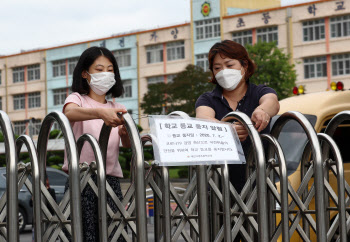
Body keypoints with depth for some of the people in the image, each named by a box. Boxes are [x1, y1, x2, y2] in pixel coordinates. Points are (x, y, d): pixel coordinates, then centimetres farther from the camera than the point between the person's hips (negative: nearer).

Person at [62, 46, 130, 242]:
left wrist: (125, 134, -22)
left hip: (111, 179, 4)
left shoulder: (117, 108, 18)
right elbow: (69, 113, -21)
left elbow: (127, 144, 3)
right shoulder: (77, 99, 6)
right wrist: (101, 113, -39)